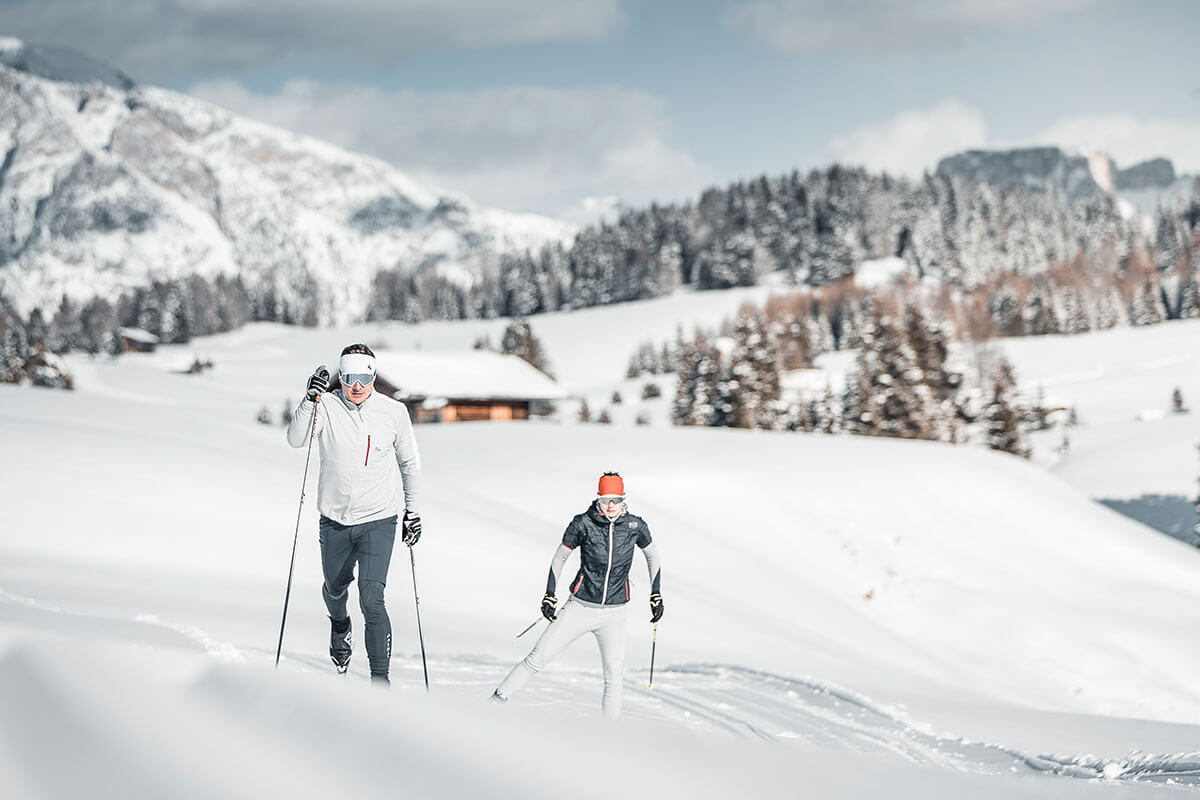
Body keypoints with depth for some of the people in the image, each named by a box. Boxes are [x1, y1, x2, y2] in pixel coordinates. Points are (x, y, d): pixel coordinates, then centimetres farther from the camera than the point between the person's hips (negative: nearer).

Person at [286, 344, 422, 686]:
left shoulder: (394, 412, -5)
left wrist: (412, 511, 13)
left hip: (378, 520, -2)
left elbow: (410, 462, 9)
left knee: (371, 597, -16)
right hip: (335, 521, 2)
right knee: (335, 587, 21)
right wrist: (311, 398, -35)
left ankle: (380, 678, -12)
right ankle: (339, 625, 57)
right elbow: (296, 439, -23)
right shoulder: (327, 407, -8)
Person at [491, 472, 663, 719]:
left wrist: (656, 594, 11)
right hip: (580, 606, -1)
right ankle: (494, 704, 8)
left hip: (613, 615, 1)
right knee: (536, 660, -3)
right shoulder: (583, 523, -10)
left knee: (613, 677, -11)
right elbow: (560, 556, 5)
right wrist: (550, 594, 1)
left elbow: (653, 555, 14)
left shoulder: (635, 525, -5)